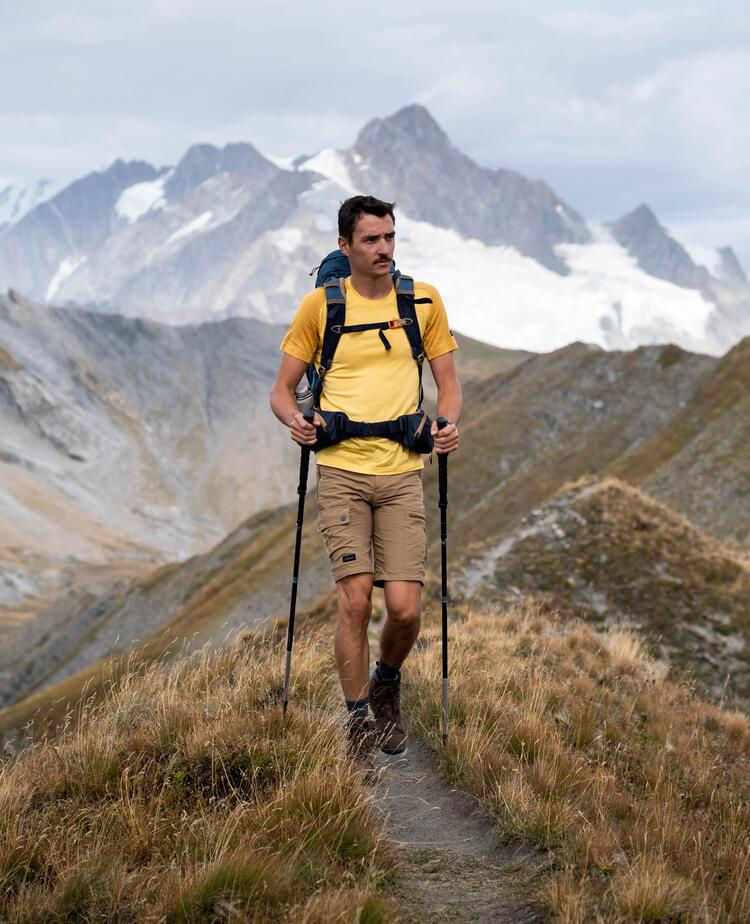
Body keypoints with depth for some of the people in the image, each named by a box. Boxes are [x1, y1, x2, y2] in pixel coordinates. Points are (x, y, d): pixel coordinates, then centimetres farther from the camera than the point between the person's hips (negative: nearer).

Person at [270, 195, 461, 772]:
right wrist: (294, 418, -13)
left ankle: (386, 683, 27)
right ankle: (360, 722, 7)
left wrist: (448, 422, -7)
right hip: (341, 471, -1)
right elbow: (283, 388, 9)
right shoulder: (321, 304, 3)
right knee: (355, 598, -10)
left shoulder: (424, 301, 7)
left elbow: (448, 381, 13)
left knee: (405, 608, -6)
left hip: (402, 471, 1)